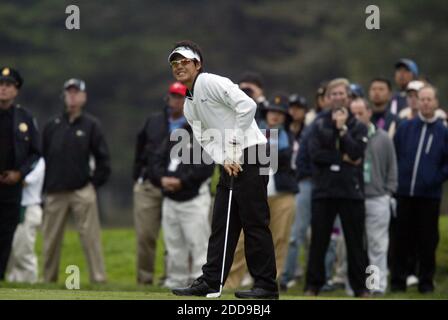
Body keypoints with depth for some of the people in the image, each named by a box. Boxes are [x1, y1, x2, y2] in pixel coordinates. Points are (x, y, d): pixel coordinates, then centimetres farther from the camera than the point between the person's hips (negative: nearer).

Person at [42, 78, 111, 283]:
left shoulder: (91, 125, 2)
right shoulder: (52, 125, 9)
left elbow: (103, 158, 3)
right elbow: (42, 157, 13)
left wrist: (95, 183, -1)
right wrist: (44, 186, 8)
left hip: (82, 191, -3)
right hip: (55, 193, 3)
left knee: (90, 236, -8)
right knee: (51, 239, 5)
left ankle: (98, 278, -8)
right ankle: (49, 280, 13)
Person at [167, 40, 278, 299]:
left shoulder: (211, 83, -8)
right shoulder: (189, 106, 19)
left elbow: (247, 105, -19)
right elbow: (205, 139, 11)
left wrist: (234, 141, -14)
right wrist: (224, 160, -8)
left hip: (249, 154, -9)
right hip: (230, 163, 9)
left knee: (255, 222, -8)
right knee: (222, 224, 8)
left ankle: (267, 285, -5)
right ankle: (210, 282, 10)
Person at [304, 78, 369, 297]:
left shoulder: (358, 126, 7)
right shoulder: (319, 125, 7)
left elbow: (357, 153, -9)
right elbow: (315, 154, -7)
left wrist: (343, 129, -9)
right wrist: (343, 158, -10)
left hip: (351, 191, 0)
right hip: (323, 191, 0)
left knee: (355, 242, 4)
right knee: (318, 241, 3)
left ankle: (360, 287, 9)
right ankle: (313, 285, 10)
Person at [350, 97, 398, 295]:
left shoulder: (382, 138, 7)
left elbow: (392, 168, 10)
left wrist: (388, 192, 5)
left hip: (377, 199, 0)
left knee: (378, 245, 0)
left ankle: (379, 285, 4)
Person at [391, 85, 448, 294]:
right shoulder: (405, 128, 6)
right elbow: (393, 155, 9)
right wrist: (396, 179, 3)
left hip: (429, 195, -1)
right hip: (404, 193, 1)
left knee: (428, 240, 3)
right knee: (402, 239, 4)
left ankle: (426, 281, 12)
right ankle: (398, 280, 11)